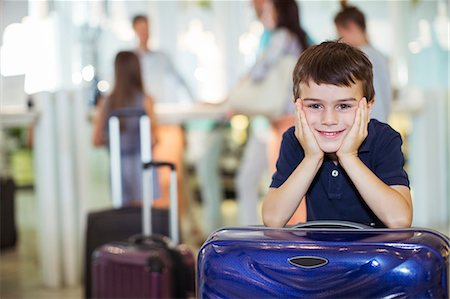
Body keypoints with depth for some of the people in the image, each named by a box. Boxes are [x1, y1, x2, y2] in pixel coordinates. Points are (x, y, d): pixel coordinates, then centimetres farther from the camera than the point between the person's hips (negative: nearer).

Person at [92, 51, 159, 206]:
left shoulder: (104, 104, 0)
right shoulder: (145, 100, -8)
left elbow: (96, 141, 2)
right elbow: (152, 139, -11)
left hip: (118, 165, 3)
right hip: (141, 163, -3)